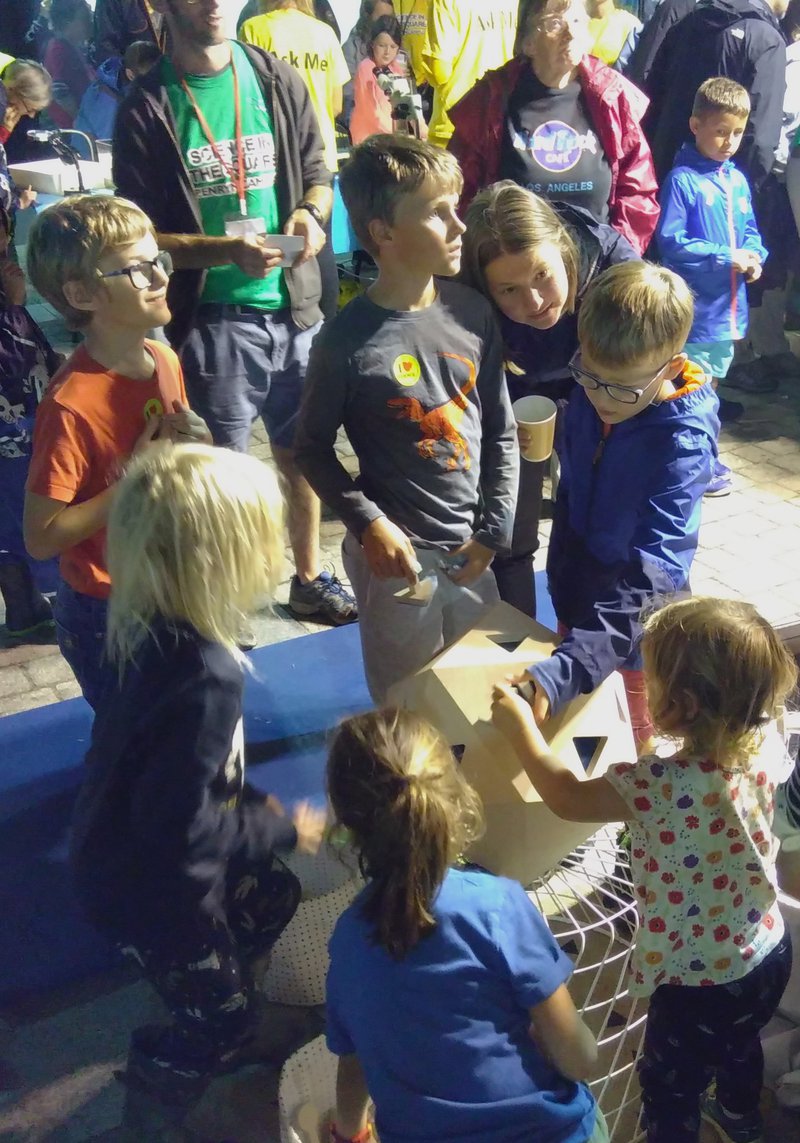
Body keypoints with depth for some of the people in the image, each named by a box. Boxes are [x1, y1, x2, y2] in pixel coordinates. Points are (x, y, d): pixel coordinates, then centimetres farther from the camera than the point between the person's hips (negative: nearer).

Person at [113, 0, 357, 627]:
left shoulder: (279, 81, 2)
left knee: (301, 453, 15)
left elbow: (318, 174, 12)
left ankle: (310, 577, 35)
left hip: (293, 306, 3)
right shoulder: (147, 109, -6)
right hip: (212, 319, -3)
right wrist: (228, 250, -21)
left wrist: (311, 213, -11)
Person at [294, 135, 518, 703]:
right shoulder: (348, 340, -15)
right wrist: (368, 524, -13)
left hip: (470, 553, 5)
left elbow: (501, 432, 5)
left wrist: (494, 529, 0)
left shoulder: (473, 312, -3)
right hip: (397, 555, -4)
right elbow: (314, 446, -4)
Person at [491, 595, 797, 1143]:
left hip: (699, 982, -8)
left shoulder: (664, 786, -36)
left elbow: (566, 797, -21)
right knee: (740, 1043, 36)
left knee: (670, 1086, 20)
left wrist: (520, 726, -9)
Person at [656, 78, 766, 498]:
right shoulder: (682, 180, -14)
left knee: (711, 384, 19)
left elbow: (750, 229, 16)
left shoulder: (737, 179, 7)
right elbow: (671, 242, -18)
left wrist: (754, 256, -5)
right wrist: (726, 258, -19)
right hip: (694, 306, -7)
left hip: (730, 304, 7)